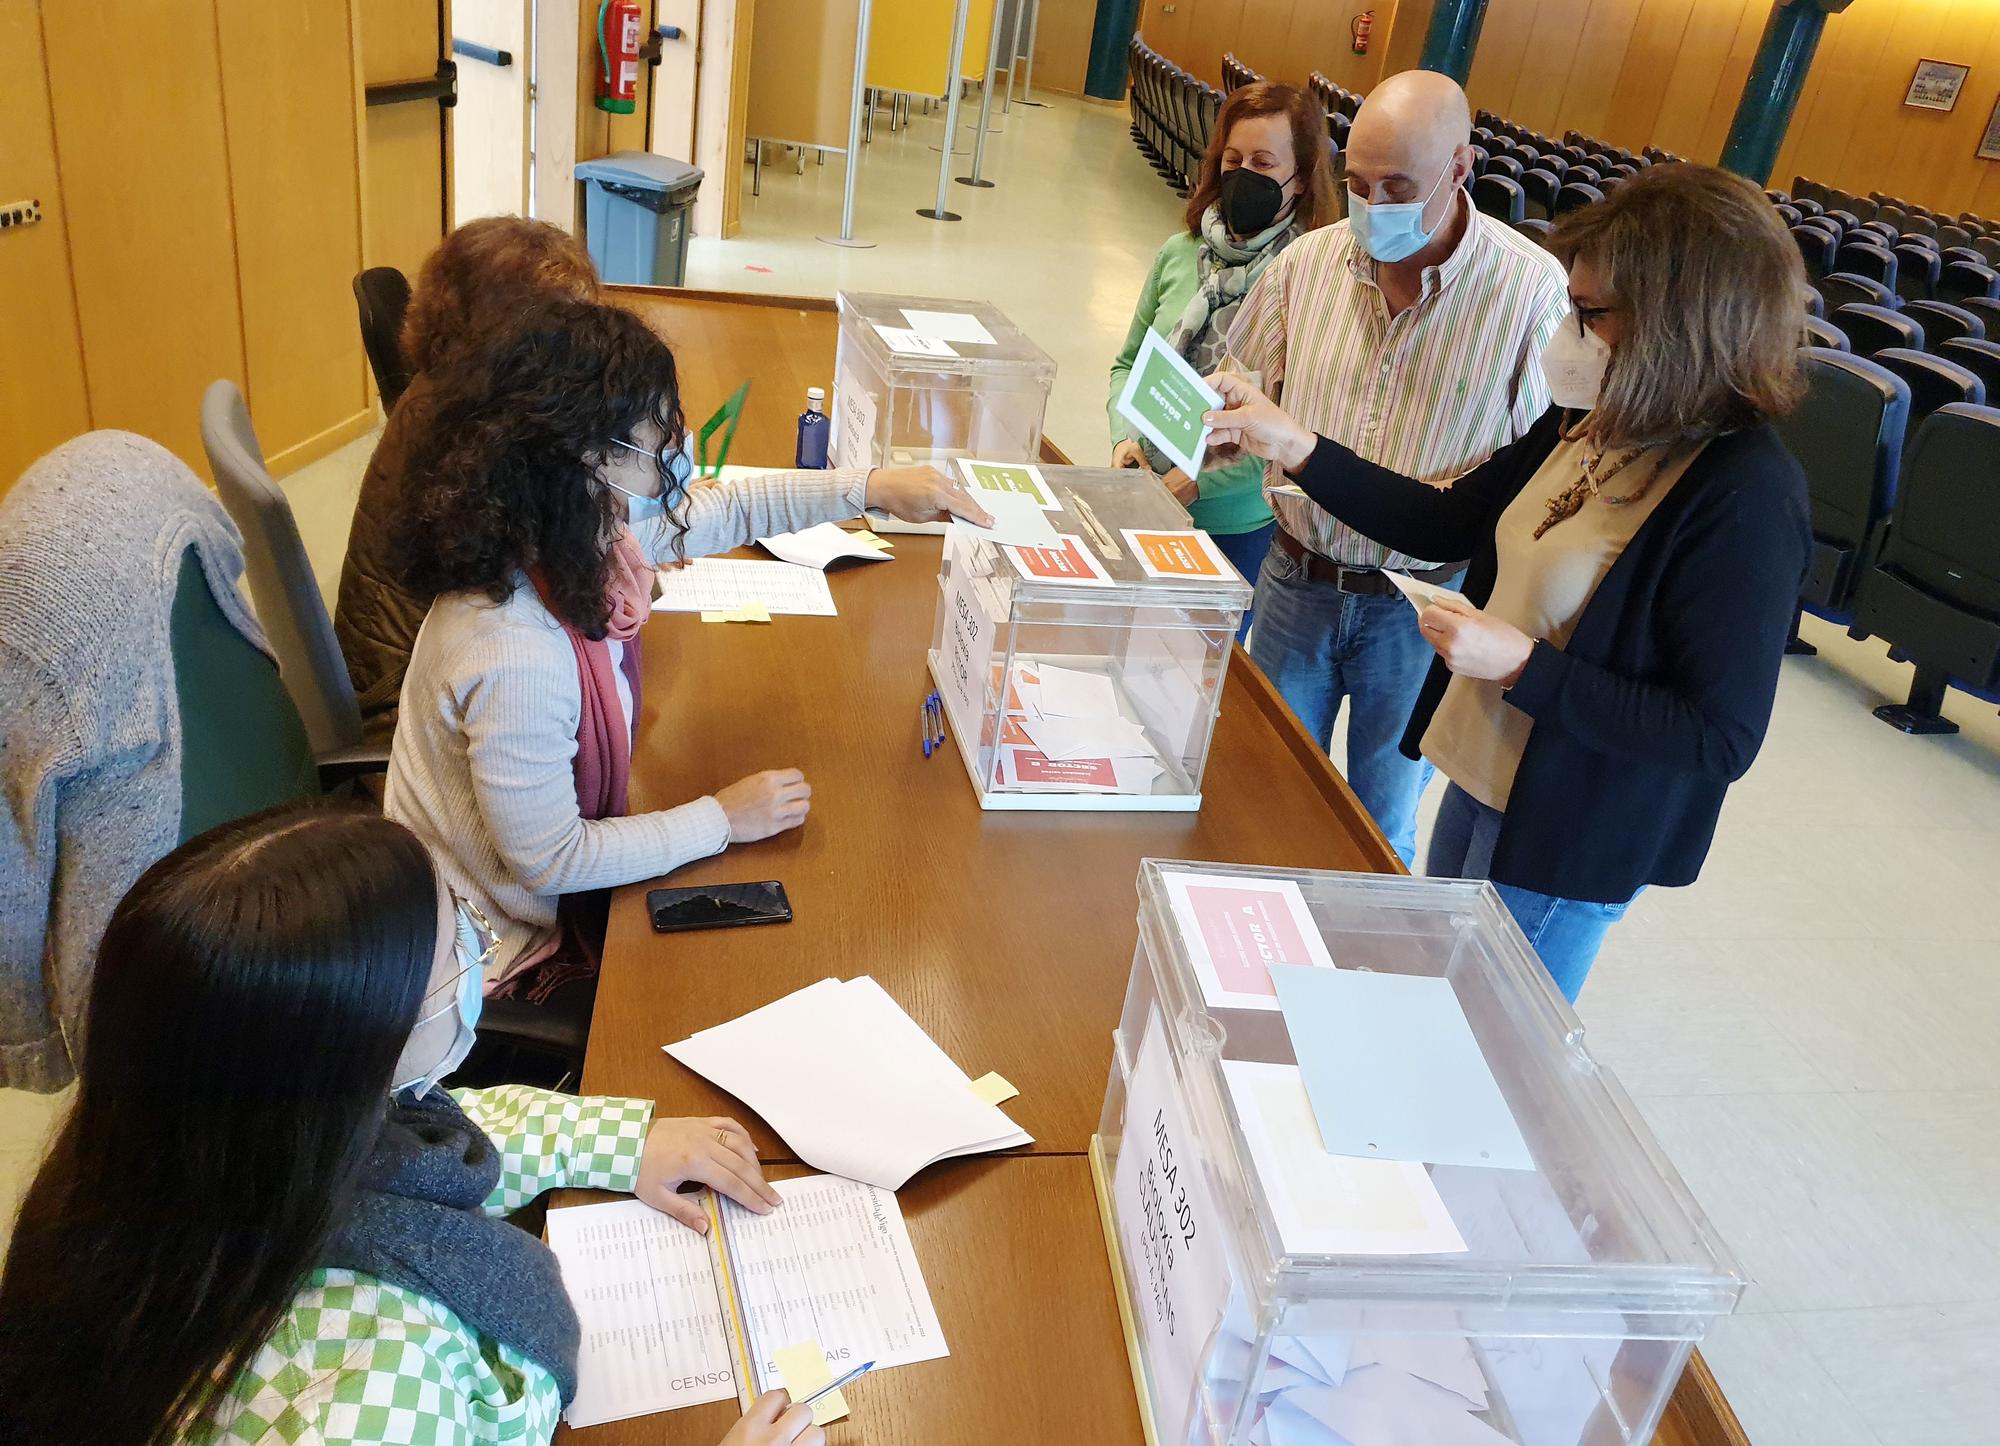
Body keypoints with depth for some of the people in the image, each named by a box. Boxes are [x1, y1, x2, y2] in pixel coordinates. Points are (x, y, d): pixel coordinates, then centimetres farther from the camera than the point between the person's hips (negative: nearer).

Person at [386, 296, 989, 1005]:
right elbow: (550, 861, -27)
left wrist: (871, 485, -2)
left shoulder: (557, 536, -13)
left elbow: (718, 510, 3)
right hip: (507, 946, -7)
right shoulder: (518, 657, -38)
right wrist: (723, 820, -20)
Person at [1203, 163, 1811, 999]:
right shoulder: (1597, 425, -4)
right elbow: (1445, 524, 5)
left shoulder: (1744, 499, -27)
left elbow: (1720, 740, -25)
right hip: (1481, 778, 7)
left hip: (1566, 842, -7)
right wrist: (1293, 446, -2)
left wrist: (1523, 666, -27)